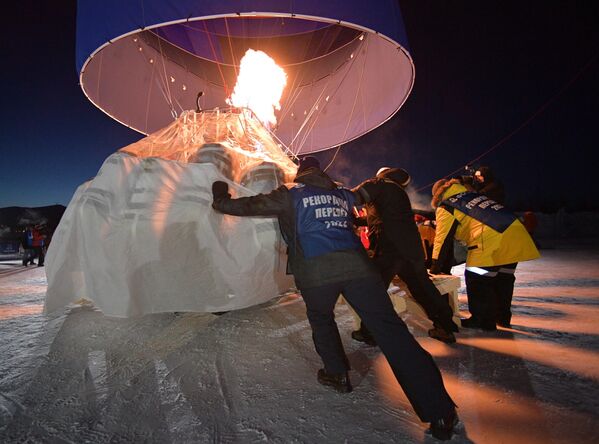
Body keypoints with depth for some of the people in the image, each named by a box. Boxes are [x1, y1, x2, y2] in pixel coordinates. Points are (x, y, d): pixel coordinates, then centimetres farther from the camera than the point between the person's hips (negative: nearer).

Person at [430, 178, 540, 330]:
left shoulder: (445, 207, 7)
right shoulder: (472, 194, 29)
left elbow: (443, 238, 5)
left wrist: (435, 265, 11)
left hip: (492, 238, -8)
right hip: (516, 230, 8)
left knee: (476, 278, 5)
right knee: (504, 277, 21)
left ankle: (483, 320, 14)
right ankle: (503, 317, 35)